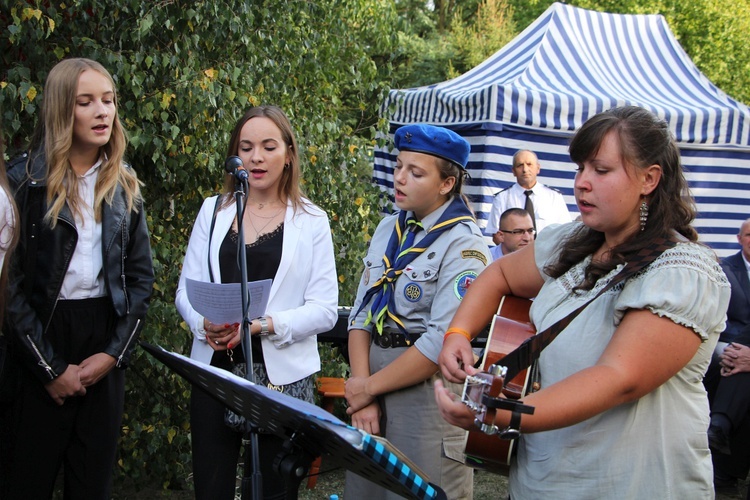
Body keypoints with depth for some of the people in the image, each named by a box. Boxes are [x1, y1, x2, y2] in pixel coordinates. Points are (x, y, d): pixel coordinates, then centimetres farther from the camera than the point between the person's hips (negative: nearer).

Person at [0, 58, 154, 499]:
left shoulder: (125, 186, 8)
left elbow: (141, 276, 8)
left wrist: (115, 352, -3)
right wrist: (49, 367, -9)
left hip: (105, 340, 4)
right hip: (41, 335, -3)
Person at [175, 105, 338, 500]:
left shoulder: (311, 221, 1)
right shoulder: (213, 211, 8)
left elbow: (325, 309, -6)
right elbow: (186, 290, 7)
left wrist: (261, 325, -19)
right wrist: (205, 323, -15)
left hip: (282, 375, -2)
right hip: (215, 369, 2)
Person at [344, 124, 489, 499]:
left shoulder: (463, 246, -13)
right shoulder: (388, 230, 8)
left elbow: (442, 342, -20)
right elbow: (361, 314, 4)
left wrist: (369, 387, -12)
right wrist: (361, 390, -7)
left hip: (425, 388, -6)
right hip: (373, 374, 7)